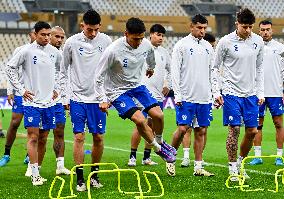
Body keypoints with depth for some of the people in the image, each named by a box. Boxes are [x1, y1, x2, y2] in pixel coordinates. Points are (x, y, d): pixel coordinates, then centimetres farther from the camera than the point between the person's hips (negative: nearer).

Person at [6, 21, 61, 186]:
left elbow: (60, 70, 24)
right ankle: (35, 175, -11)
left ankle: (37, 171, 17)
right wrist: (21, 89, -4)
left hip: (48, 101, 4)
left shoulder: (55, 52, 6)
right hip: (32, 101, -4)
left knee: (43, 139, 7)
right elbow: (10, 68, 0)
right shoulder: (26, 51, -7)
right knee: (33, 137, -10)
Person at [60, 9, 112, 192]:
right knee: (79, 137, -5)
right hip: (78, 97, -1)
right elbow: (63, 72, 6)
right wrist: (65, 97, 3)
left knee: (99, 137, 3)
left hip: (98, 97, 1)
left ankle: (94, 175, 20)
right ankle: (80, 179, 2)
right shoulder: (72, 43, -4)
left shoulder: (106, 41, 0)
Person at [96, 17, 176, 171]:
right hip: (118, 91, -5)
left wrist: (151, 68, 36)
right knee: (140, 119, -22)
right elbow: (99, 77, -18)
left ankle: (160, 142, 23)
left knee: (158, 115, -8)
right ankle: (158, 149, 2)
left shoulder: (146, 44, -10)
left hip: (137, 85, 5)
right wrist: (104, 99, -20)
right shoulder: (113, 51, -27)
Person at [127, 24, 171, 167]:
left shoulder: (164, 52, 12)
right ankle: (132, 156, -2)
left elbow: (170, 70, 27)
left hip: (159, 95, 6)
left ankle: (146, 157, 13)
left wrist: (167, 85, 17)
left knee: (153, 126, 7)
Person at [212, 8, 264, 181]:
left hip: (251, 93, 4)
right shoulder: (226, 42, -8)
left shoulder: (258, 41, 3)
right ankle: (233, 169, 3)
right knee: (234, 130, -7)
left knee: (252, 131, 4)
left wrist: (260, 92, 9)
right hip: (231, 92, -4)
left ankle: (240, 162, 24)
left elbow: (259, 68, 13)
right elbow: (215, 68, 1)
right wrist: (216, 92, -5)